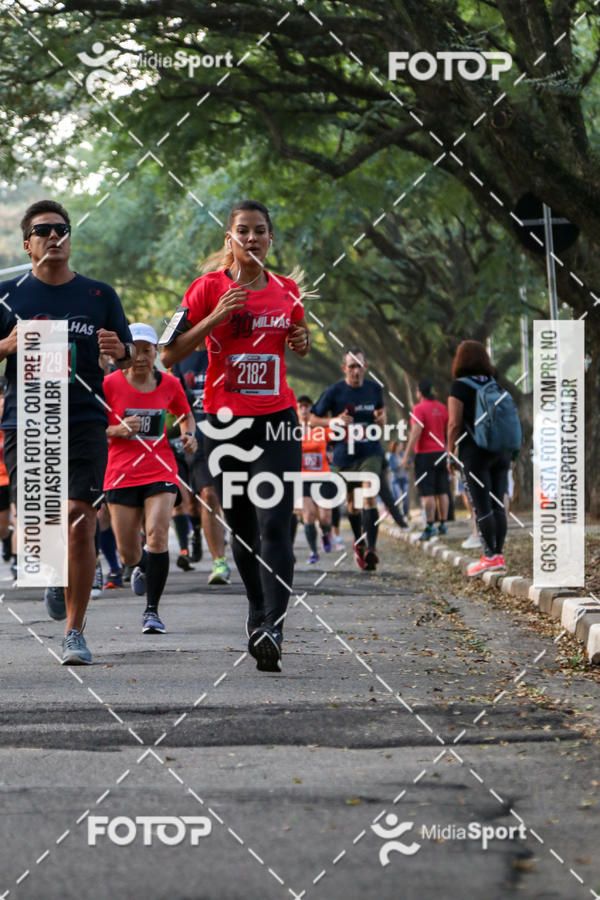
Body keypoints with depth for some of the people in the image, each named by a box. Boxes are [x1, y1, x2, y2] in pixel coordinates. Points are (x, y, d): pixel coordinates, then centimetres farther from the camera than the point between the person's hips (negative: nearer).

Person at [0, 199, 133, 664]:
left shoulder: (100, 295, 10)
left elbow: (130, 356, 12)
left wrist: (120, 351, -11)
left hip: (85, 422, 0)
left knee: (80, 522, -11)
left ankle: (74, 632, -2)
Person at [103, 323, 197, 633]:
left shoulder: (169, 384, 3)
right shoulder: (110, 384, -3)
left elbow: (186, 416, 21)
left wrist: (189, 436, 0)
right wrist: (118, 430, -16)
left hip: (160, 471, 0)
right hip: (121, 474, 0)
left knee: (157, 534, -21)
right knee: (128, 555, 3)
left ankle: (152, 610, -11)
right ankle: (142, 565, 44)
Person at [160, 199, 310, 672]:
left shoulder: (287, 290, 7)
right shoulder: (208, 288, -2)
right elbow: (169, 354, -5)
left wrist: (302, 341, 0)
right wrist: (216, 317, -16)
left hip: (277, 420, 0)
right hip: (225, 421, 0)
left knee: (274, 524, -14)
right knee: (241, 527, 9)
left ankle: (272, 628, -22)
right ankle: (258, 609, 30)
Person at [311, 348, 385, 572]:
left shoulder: (374, 389, 3)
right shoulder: (333, 392, -5)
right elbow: (314, 419, 0)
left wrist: (381, 418, -4)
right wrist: (334, 421, -18)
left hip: (371, 451, 0)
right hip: (345, 454, 0)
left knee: (369, 495, -19)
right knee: (352, 502, 12)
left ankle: (371, 548, -26)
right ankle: (359, 544, 36)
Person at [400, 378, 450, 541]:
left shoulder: (419, 409, -11)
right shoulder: (442, 408, 8)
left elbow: (415, 433, -18)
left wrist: (406, 455, -16)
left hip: (425, 454, -6)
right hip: (441, 453, 6)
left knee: (427, 493, -7)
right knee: (442, 491, 9)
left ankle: (430, 526, -10)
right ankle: (443, 524, 12)